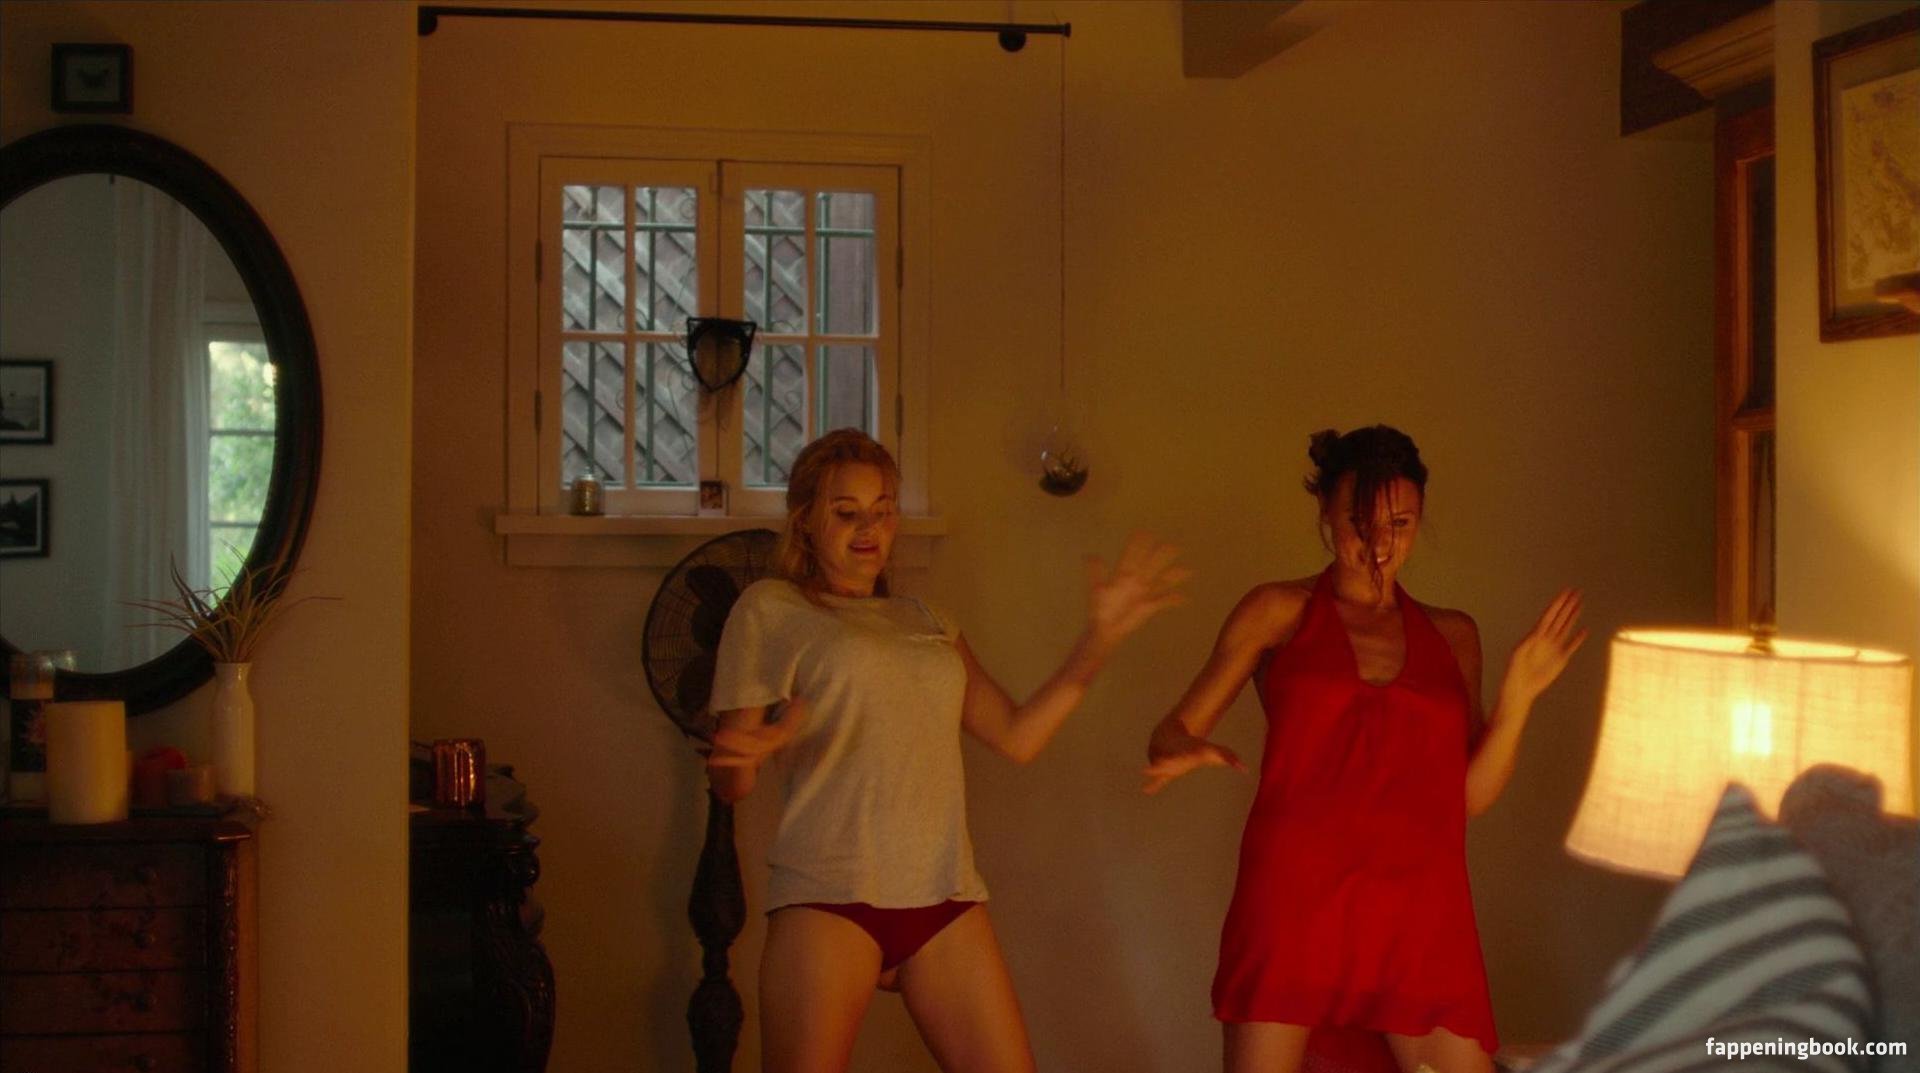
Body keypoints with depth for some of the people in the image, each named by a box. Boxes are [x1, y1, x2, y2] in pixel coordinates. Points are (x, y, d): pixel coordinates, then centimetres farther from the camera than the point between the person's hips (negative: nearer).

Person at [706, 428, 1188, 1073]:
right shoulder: (770, 608, 6)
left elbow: (1017, 737, 13)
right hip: (829, 897, -4)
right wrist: (741, 756, -22)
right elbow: (730, 785, 2)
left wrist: (1102, 637, 7)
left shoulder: (924, 621, 21)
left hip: (945, 898, 4)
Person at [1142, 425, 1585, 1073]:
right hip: (1295, 896, -2)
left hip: (1419, 910, 3)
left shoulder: (1452, 635, 18)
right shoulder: (1279, 612, 9)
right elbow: (1176, 730, 6)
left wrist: (1518, 695, 2)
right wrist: (1185, 753, -17)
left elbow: (1470, 795, 14)